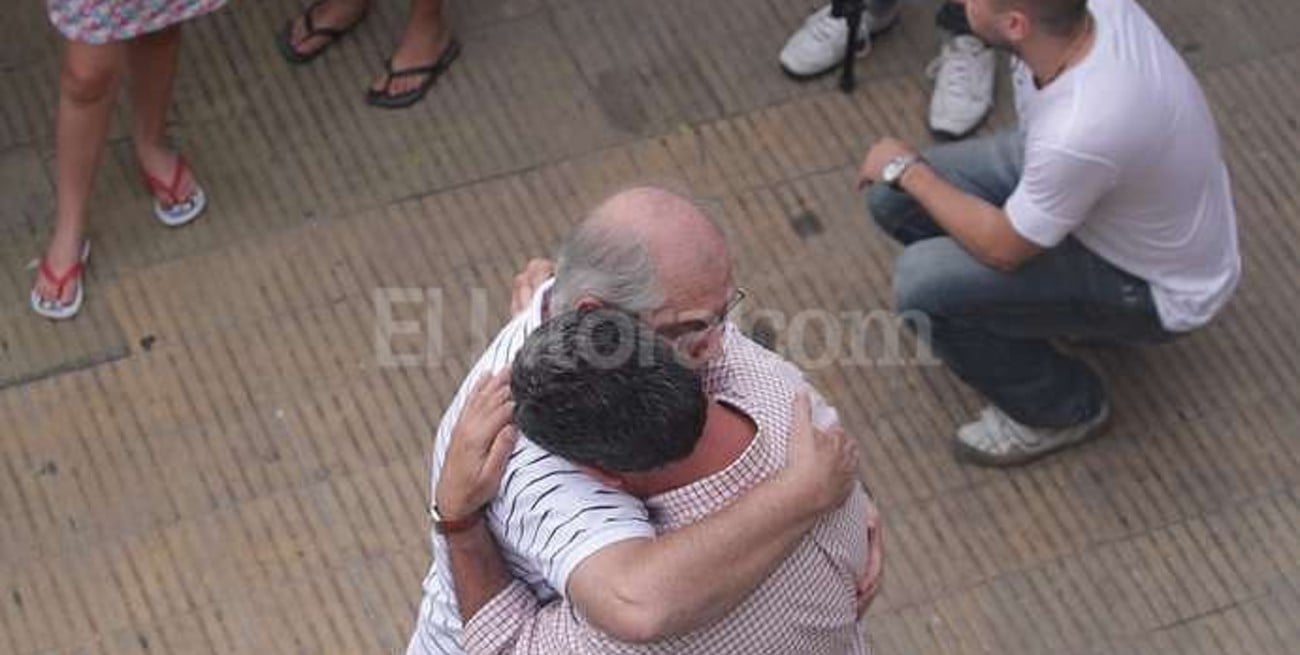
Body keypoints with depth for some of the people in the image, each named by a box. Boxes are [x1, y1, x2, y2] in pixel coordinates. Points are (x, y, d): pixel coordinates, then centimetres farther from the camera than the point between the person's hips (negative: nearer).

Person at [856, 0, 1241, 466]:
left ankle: (1062, 409, 6)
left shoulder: (1081, 133, -43)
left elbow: (1002, 247, -23)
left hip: (1157, 287, -7)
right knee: (895, 199, -1)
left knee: (923, 284, -22)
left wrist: (907, 169, -10)